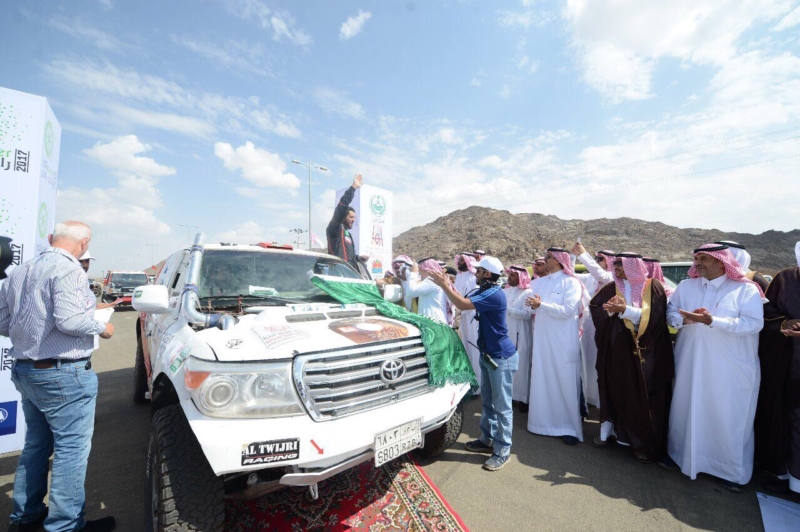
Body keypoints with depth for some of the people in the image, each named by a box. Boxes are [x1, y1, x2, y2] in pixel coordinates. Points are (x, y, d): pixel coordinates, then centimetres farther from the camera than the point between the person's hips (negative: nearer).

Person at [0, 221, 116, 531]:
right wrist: (101, 327, -10)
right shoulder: (68, 269, -18)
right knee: (72, 448, 2)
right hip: (63, 373, -9)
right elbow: (69, 320, -26)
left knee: (36, 443, 22)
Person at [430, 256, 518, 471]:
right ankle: (487, 440, 34)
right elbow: (464, 300, 9)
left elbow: (463, 305, -30)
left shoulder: (494, 294, -24)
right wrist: (449, 284, 0)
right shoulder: (483, 291, 9)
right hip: (487, 354, 10)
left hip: (501, 356, -10)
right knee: (487, 401, 19)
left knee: (501, 405, 3)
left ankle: (502, 451, 16)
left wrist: (443, 284, -22)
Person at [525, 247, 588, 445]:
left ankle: (569, 427, 16)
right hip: (543, 339, 6)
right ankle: (547, 420, 25)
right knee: (543, 380, 10)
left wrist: (541, 304, -20)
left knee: (565, 382, 3)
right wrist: (535, 306, -10)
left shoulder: (571, 282, -7)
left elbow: (567, 310, -17)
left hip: (563, 341, -5)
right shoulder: (541, 282, 11)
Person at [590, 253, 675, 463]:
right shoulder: (611, 288, 6)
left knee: (645, 396, 5)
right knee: (615, 391, 11)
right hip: (616, 349, 3)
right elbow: (595, 309, 1)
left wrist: (624, 309, -23)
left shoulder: (653, 287, -3)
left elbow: (652, 317, -14)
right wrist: (610, 309, -18)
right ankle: (607, 431, 25)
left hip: (646, 351, -2)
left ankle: (646, 443, 19)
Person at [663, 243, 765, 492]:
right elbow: (670, 314, 2)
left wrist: (712, 321, -25)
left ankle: (734, 470, 27)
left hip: (731, 369, -3)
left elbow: (754, 323, -15)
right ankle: (680, 453, 32)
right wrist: (685, 318, -18)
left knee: (729, 417, 8)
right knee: (687, 409, 14)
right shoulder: (686, 286, 5)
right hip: (690, 363, 3)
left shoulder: (745, 289, -6)